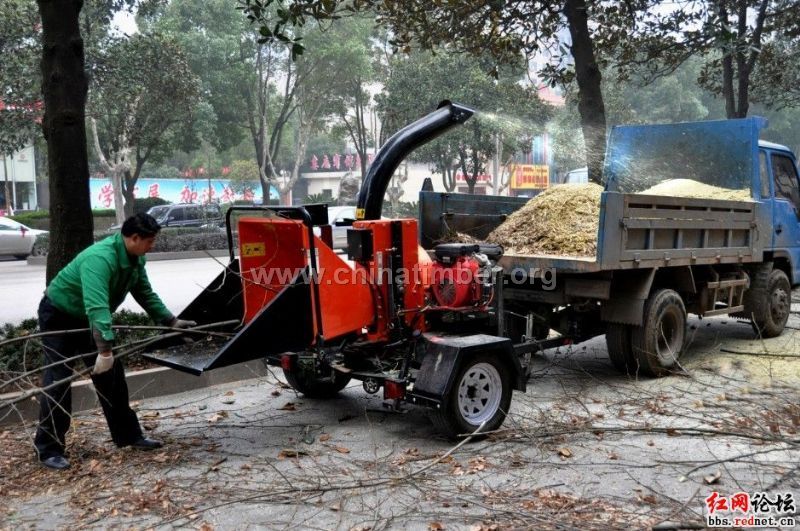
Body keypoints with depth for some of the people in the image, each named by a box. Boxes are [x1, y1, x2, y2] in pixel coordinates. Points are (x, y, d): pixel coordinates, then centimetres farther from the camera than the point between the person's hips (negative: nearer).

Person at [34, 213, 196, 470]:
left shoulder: (135, 259, -9)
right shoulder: (99, 258, -36)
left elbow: (145, 294, 4)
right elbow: (97, 307, -47)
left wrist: (171, 321, 2)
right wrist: (104, 349, -54)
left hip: (88, 319, 8)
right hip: (58, 316, -8)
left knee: (112, 376, 7)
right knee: (58, 381, -9)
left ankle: (128, 435, 15)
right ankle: (48, 449, 1)